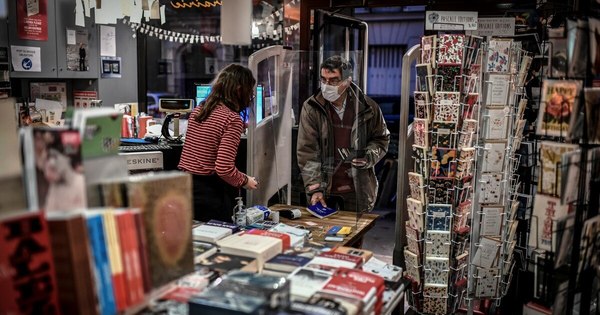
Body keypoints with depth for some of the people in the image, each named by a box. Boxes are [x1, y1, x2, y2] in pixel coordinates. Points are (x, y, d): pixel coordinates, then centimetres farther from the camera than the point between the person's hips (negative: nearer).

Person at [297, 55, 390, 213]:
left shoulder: (367, 107, -5)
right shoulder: (311, 108, -7)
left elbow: (381, 139, 10)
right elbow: (307, 151, -10)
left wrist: (368, 157, -11)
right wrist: (314, 188, -18)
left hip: (357, 188, 1)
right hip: (323, 187, 0)